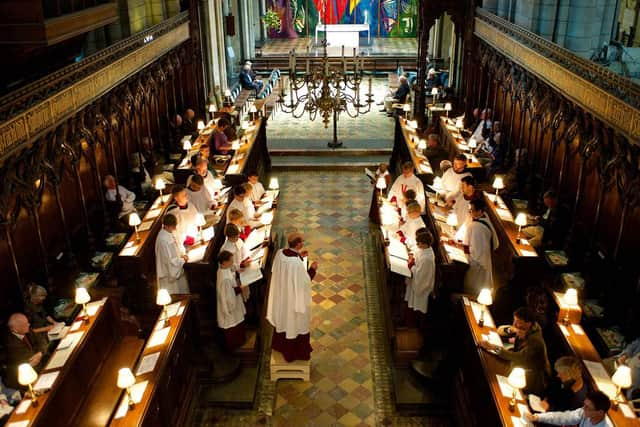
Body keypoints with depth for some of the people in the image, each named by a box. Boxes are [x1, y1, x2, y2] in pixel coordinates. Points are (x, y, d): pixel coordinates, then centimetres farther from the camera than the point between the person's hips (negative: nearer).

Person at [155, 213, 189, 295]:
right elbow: (169, 260, -27)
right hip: (169, 273, -9)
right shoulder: (163, 240, -30)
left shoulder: (170, 233, -2)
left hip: (176, 270, 10)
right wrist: (182, 260, -14)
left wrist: (182, 255, -3)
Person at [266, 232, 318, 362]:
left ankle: (280, 344, 53)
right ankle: (293, 351, 37)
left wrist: (298, 256, 5)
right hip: (294, 298, -7)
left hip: (280, 294, 7)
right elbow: (304, 283, -24)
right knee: (294, 323, 16)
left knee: (282, 318, 30)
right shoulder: (297, 263, -36)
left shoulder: (280, 253, -15)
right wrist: (312, 269, -11)